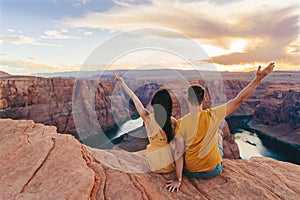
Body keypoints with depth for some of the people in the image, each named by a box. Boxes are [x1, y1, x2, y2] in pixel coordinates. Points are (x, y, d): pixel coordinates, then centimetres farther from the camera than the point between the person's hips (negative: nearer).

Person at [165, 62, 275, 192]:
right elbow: (239, 99, -18)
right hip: (213, 170, 1)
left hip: (190, 171, 0)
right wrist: (259, 77, -13)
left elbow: (179, 153, -19)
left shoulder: (180, 123, -21)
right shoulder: (212, 115, -22)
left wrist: (178, 180, -11)